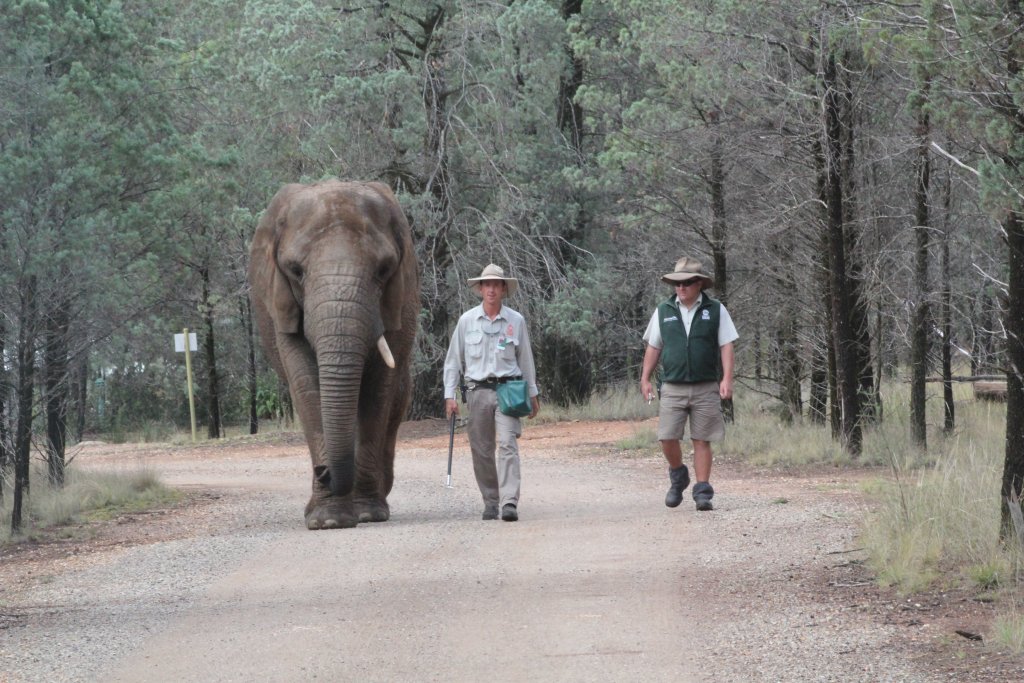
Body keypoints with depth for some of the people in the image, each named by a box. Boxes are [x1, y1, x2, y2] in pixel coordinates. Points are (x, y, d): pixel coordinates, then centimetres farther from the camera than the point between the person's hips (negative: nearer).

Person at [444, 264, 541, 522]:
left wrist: (533, 393, 16)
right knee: (481, 450, 3)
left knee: (507, 445, -14)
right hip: (479, 391, 1)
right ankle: (490, 501, 16)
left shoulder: (516, 321, 5)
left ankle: (510, 503, -21)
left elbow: (525, 359, 14)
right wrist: (450, 395, 2)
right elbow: (453, 360, 9)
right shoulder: (467, 321, 5)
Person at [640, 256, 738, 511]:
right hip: (673, 387, 1)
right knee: (667, 438, -7)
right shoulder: (663, 312, 8)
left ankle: (702, 492, 4)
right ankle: (678, 476, 19)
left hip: (705, 388, -1)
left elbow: (726, 346, 1)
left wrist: (727, 379, -9)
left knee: (702, 440, -1)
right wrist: (645, 379, 7)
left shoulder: (716, 311, 3)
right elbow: (653, 347, 13)